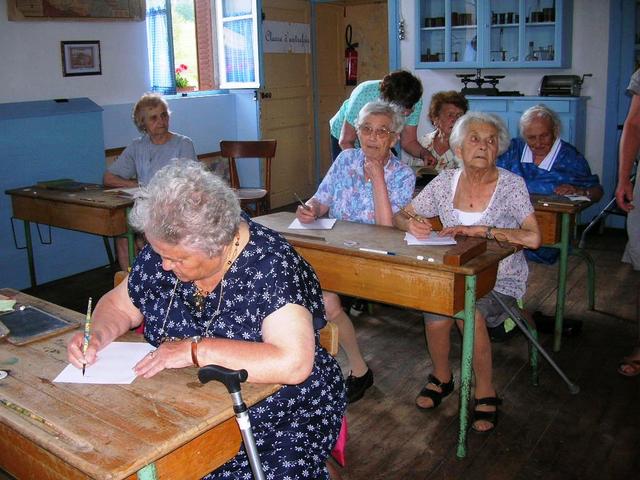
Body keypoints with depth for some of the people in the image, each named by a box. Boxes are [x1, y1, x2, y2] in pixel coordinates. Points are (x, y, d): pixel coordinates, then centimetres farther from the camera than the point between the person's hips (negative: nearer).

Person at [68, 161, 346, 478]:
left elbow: (293, 363, -32)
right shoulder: (163, 253, -2)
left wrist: (195, 350, -26)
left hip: (282, 415, -5)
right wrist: (98, 335, -8)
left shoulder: (270, 265, -21)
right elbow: (117, 306, 14)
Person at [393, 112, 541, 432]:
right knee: (435, 318, -26)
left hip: (501, 281, -2)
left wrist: (481, 230, -27)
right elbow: (398, 217, 5)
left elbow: (533, 238, -22)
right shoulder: (445, 182, 0)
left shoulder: (511, 185, -10)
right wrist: (411, 223, -19)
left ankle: (486, 392, -8)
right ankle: (441, 378, 7)